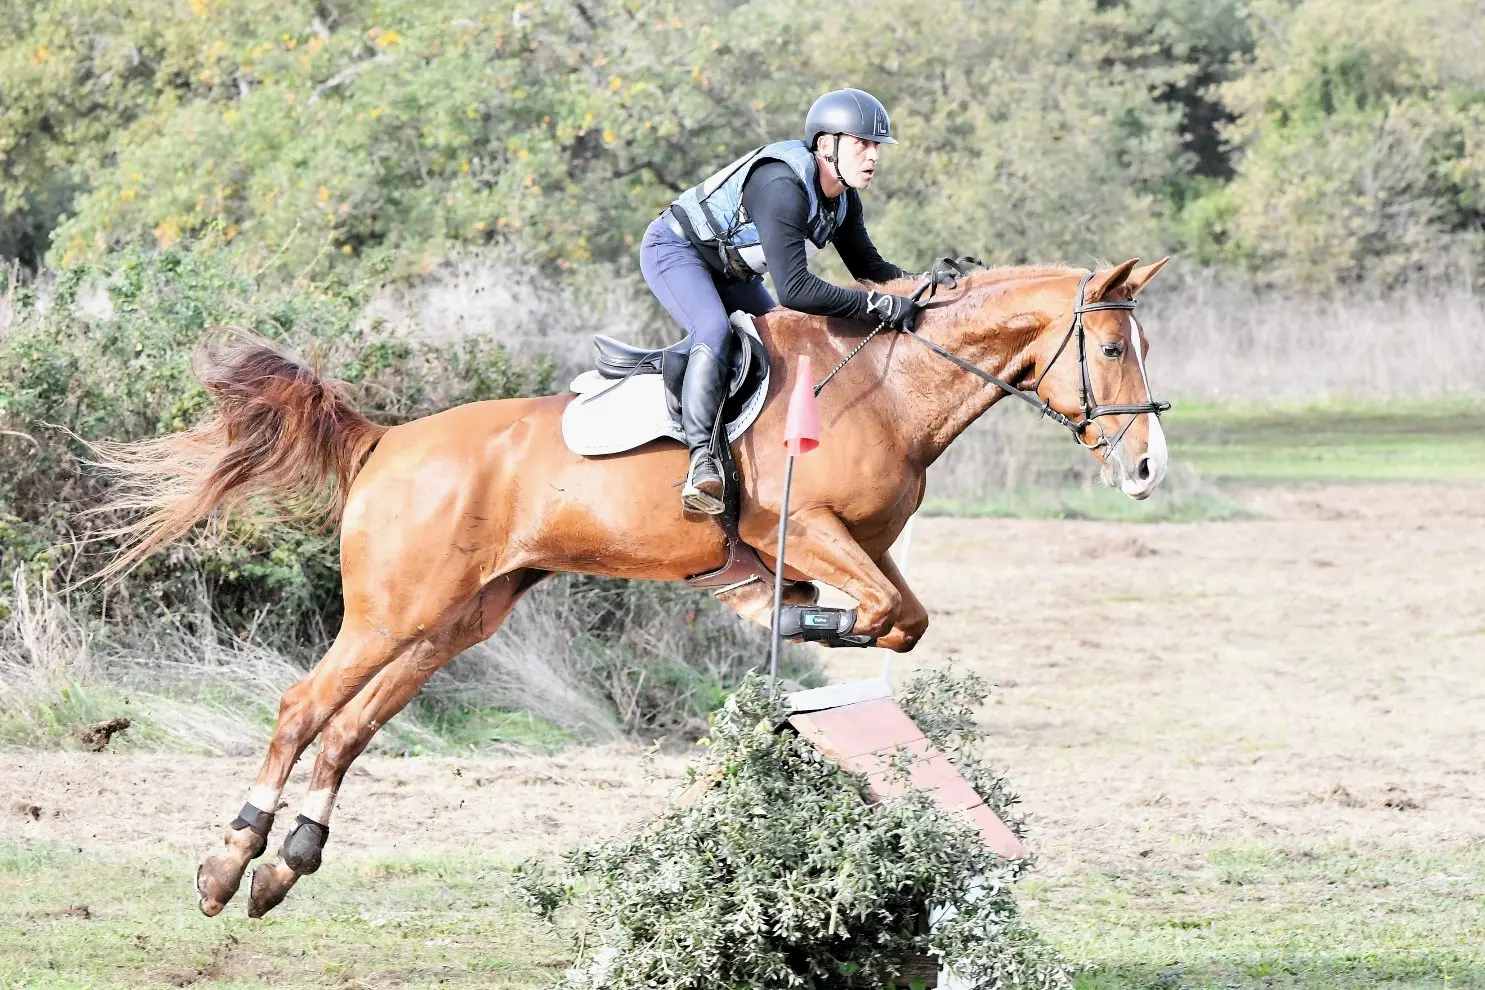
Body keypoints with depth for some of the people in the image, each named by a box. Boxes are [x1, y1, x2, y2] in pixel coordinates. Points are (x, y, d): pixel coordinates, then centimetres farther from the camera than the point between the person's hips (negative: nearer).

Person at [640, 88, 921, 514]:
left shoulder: (843, 198, -7)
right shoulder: (783, 188, -36)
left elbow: (868, 266, 4)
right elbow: (795, 289, -43)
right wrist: (878, 304, -43)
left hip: (731, 269, 10)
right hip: (675, 250, -10)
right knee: (715, 332, -32)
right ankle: (703, 459, -33)